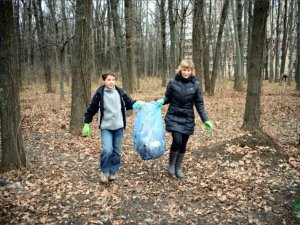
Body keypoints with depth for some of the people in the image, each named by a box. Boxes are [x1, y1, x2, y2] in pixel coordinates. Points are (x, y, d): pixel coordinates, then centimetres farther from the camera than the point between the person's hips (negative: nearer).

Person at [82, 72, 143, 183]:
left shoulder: (120, 92, 0)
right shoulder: (99, 94, -6)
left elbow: (129, 103, 11)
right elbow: (91, 109, 1)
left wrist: (137, 104, -10)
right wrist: (86, 124, 1)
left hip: (118, 127, 3)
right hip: (106, 127, -3)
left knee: (116, 151, 9)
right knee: (107, 150, -15)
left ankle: (113, 172, 26)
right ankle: (104, 171, 9)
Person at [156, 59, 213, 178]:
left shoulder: (196, 84, -3)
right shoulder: (173, 82, -6)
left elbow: (199, 104, 0)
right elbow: (168, 98, 6)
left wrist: (205, 120, -5)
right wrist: (161, 101, -17)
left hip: (188, 119, 2)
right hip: (174, 117, -2)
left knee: (183, 144, 8)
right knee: (177, 141, -15)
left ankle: (178, 168, 27)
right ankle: (171, 164, 11)